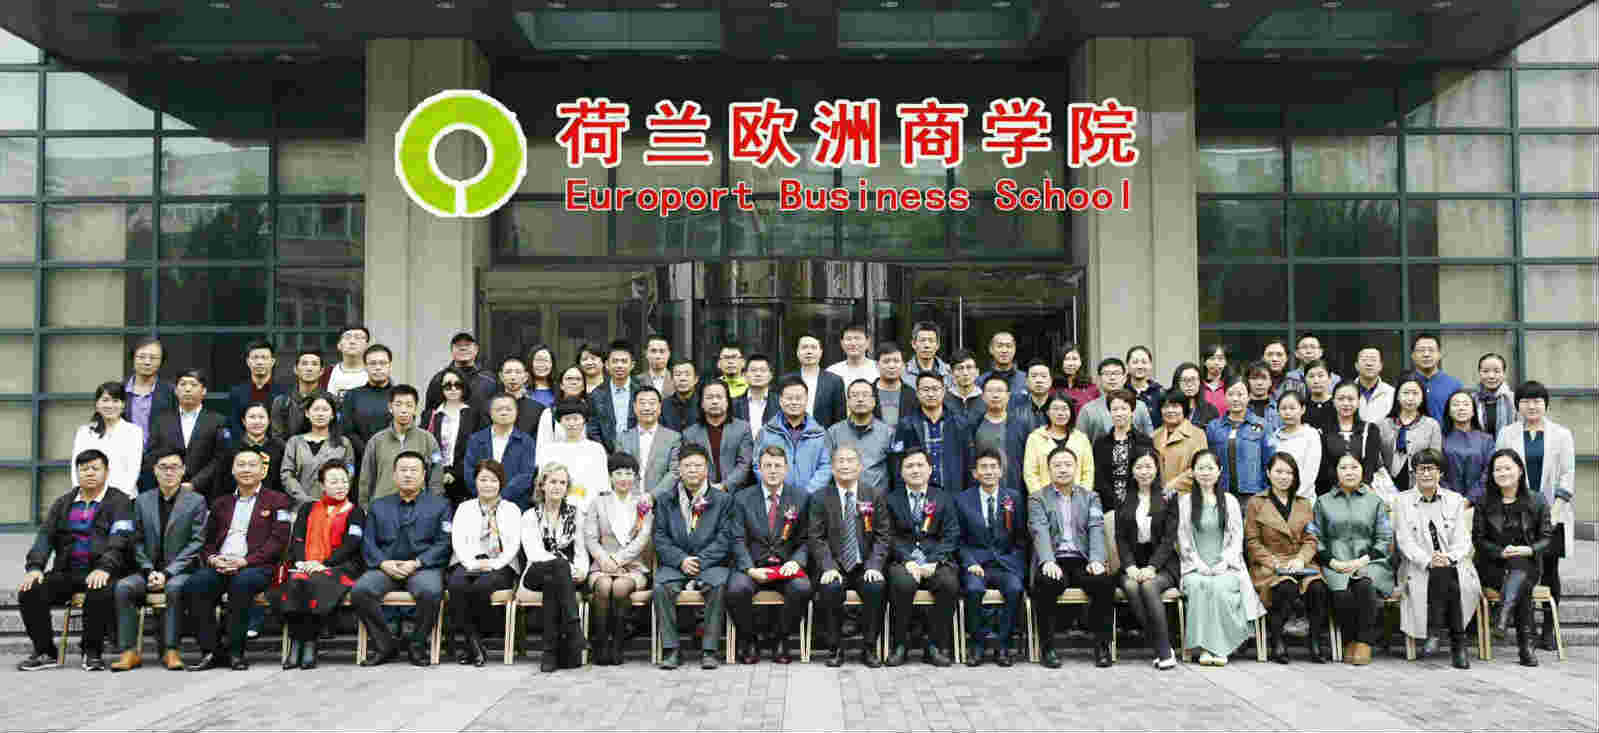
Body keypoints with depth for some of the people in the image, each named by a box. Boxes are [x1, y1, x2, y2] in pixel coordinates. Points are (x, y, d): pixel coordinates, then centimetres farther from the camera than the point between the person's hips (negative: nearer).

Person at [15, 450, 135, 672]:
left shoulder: (119, 502, 5)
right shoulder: (63, 503, 20)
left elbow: (119, 538, -10)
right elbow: (45, 535, 8)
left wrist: (104, 568, -27)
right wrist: (34, 567, -10)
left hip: (99, 574, -5)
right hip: (66, 572, 5)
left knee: (101, 593, -37)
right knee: (29, 591, -20)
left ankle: (92, 652, -15)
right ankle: (45, 653, -5)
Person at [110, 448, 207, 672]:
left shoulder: (196, 501, 3)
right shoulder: (142, 501, 13)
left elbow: (196, 543, -4)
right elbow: (137, 542, 10)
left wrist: (167, 573, -13)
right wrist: (150, 571, -7)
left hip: (180, 571, -3)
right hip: (148, 570, 3)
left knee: (175, 587, -35)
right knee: (123, 586, -25)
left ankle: (170, 650, -29)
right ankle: (129, 651, -22)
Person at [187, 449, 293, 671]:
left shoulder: (277, 501, 11)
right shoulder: (221, 503, 26)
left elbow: (277, 541, -1)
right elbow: (207, 540, 21)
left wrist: (245, 561, -13)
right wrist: (212, 558, -3)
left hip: (256, 567, -4)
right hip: (220, 566, 4)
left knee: (241, 582, -37)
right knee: (193, 585, -27)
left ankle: (235, 651, -27)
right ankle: (212, 650, -21)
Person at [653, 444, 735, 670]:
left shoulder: (723, 499, 9)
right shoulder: (664, 499, 13)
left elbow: (724, 539, 1)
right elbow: (660, 538, 5)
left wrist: (700, 561, -12)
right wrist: (681, 560, -11)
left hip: (711, 563, -1)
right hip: (675, 564, 1)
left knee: (717, 585, -32)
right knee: (661, 586, -29)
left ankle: (709, 650, -25)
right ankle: (670, 649, -22)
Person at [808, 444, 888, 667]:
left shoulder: (875, 495, 8)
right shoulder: (821, 499, 7)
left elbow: (882, 537, 3)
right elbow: (817, 539, 0)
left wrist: (874, 565, -13)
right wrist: (829, 567, -16)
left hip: (865, 568, 0)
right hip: (835, 568, 0)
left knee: (876, 587, -30)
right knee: (830, 588, -31)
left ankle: (869, 648, -12)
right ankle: (836, 647, -12)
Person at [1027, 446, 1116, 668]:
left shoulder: (1090, 497, 17)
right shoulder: (1037, 498, 9)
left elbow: (1096, 529, 1)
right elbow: (1040, 532, -7)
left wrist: (1096, 560, -18)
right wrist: (1048, 562, -26)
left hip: (1082, 560, 2)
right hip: (1054, 562, -2)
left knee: (1105, 581, -28)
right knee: (1046, 583, -34)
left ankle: (1102, 644, -12)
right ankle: (1047, 646, -19)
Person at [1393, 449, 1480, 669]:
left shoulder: (1455, 500, 15)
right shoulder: (1403, 502, 9)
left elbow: (1463, 540, 4)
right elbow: (1405, 541, -2)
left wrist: (1448, 558, -18)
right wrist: (1428, 560, -20)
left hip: (1453, 566, 1)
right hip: (1418, 568, -1)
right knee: (1442, 575, -33)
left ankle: (1434, 632, -22)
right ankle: (1458, 642, -20)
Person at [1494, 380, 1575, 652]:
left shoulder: (1561, 434, 9)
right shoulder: (1507, 434, 10)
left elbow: (1567, 475, 4)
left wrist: (1555, 509, -7)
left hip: (1552, 514, 0)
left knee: (1550, 570, 4)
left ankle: (1549, 629, 11)